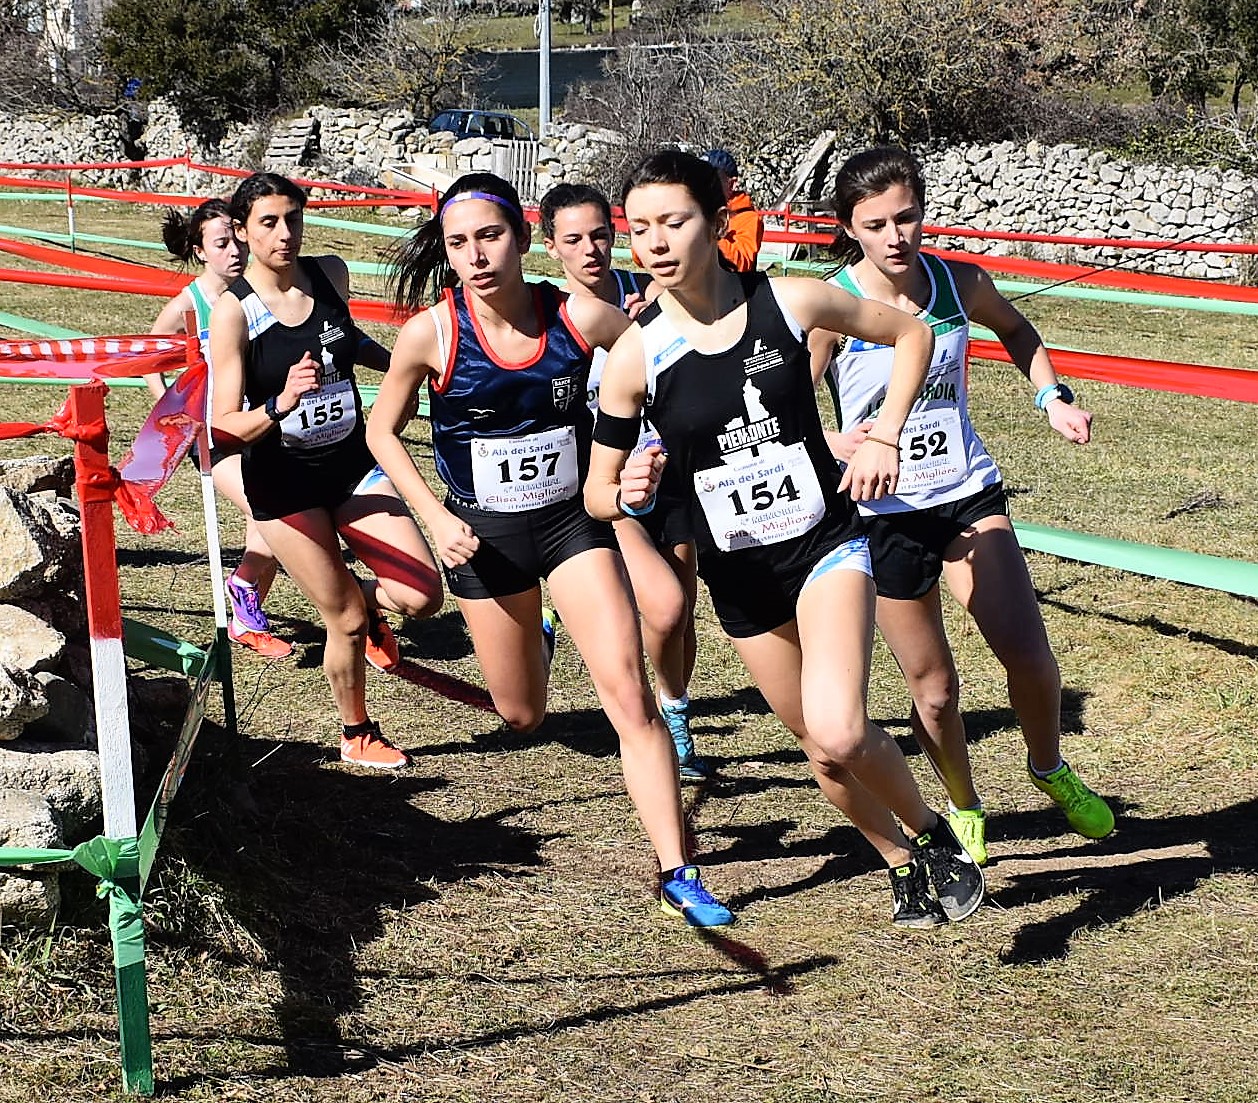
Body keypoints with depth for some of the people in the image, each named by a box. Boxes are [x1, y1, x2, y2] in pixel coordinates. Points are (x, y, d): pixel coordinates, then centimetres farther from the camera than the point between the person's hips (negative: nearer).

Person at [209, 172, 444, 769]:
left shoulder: (331, 274, -2)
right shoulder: (233, 310, -15)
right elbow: (226, 428, -18)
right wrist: (281, 403, -35)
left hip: (353, 462, 4)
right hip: (284, 480, -4)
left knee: (422, 597, -9)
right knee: (346, 622, 2)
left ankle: (367, 598, 27)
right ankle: (357, 735, 29)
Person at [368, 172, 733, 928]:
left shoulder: (580, 317, -17)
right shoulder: (431, 332, -17)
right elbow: (383, 431, -1)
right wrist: (436, 517, -11)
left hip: (575, 519, 0)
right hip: (484, 535, 1)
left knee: (628, 690, -13)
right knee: (522, 716, 14)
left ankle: (677, 873, -6)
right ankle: (533, 640, 52)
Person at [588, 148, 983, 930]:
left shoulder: (791, 302, -13)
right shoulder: (636, 354, -13)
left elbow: (911, 333, 4)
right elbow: (599, 491, -4)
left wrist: (884, 436, -6)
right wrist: (632, 493, -27)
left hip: (824, 544, -2)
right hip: (737, 578, 2)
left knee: (839, 736, -22)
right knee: (820, 743, 14)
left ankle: (935, 835, 8)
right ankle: (903, 863, 42)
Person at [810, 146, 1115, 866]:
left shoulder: (961, 283, -4)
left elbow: (1016, 331, 19)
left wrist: (1053, 398, 5)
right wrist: (838, 445, -32)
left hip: (969, 494, 2)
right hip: (884, 514, -2)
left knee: (1027, 651, -12)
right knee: (934, 685, 6)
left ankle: (1050, 768, 19)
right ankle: (965, 811, 33)